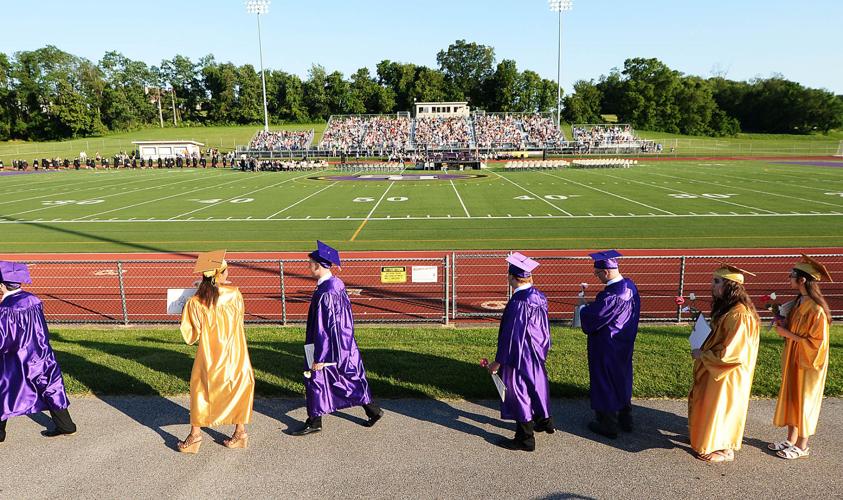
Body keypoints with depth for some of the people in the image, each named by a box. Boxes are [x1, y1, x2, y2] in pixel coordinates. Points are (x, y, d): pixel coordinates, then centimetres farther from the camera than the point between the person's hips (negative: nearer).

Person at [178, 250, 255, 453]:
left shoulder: (195, 303, -13)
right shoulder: (234, 294, -12)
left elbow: (190, 336, -5)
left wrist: (185, 312, 9)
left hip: (209, 358, 0)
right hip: (235, 358, 1)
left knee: (201, 392, 16)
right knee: (238, 390, 14)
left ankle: (195, 435, 23)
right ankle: (240, 432, 20)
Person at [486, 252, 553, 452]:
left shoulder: (518, 303, -28)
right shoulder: (538, 295, -2)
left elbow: (511, 336, -24)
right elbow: (543, 326, 10)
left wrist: (498, 361, -16)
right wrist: (544, 345, 24)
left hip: (520, 355, -9)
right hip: (537, 351, 9)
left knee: (519, 392, 6)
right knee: (536, 384, 25)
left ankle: (525, 438, 19)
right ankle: (544, 421, 45)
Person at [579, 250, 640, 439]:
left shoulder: (610, 296, -31)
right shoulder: (630, 286, -3)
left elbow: (591, 318, -22)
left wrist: (583, 304, -4)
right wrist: (591, 304, 8)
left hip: (607, 349, -9)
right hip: (624, 346, 9)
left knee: (605, 382, 8)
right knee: (622, 379, 23)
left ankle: (608, 425, 22)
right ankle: (625, 419, 39)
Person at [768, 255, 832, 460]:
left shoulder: (816, 309, -24)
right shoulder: (799, 301, 3)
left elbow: (816, 342, -22)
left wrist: (788, 334, -20)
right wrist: (784, 324, -2)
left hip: (807, 362, -8)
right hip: (793, 359, 8)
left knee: (804, 401, 5)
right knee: (791, 398, 15)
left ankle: (802, 446, 20)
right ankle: (791, 439, 28)